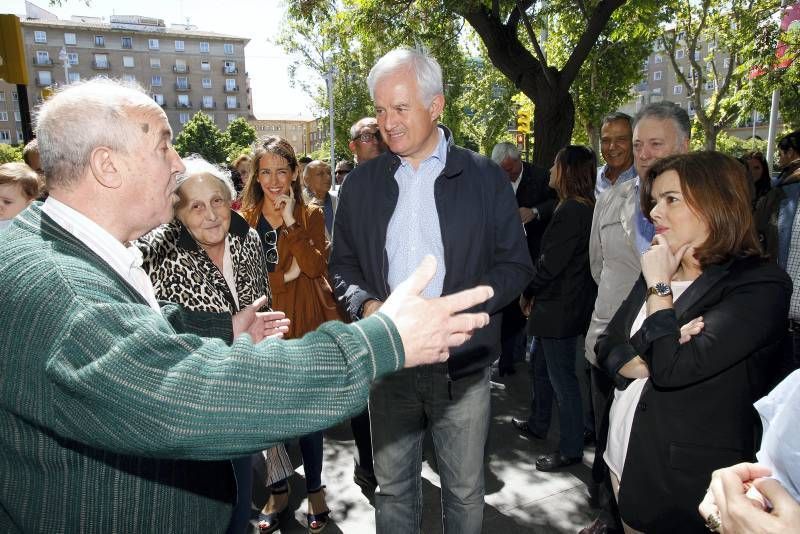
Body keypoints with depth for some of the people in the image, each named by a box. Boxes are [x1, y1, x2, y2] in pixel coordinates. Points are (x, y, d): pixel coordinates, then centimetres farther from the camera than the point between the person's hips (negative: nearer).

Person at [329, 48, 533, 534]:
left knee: (465, 491, 16)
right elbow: (342, 264, 11)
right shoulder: (362, 183, 4)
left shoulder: (485, 178, -3)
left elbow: (516, 266, -2)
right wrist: (365, 304, -11)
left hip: (462, 365, -1)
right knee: (393, 489, 18)